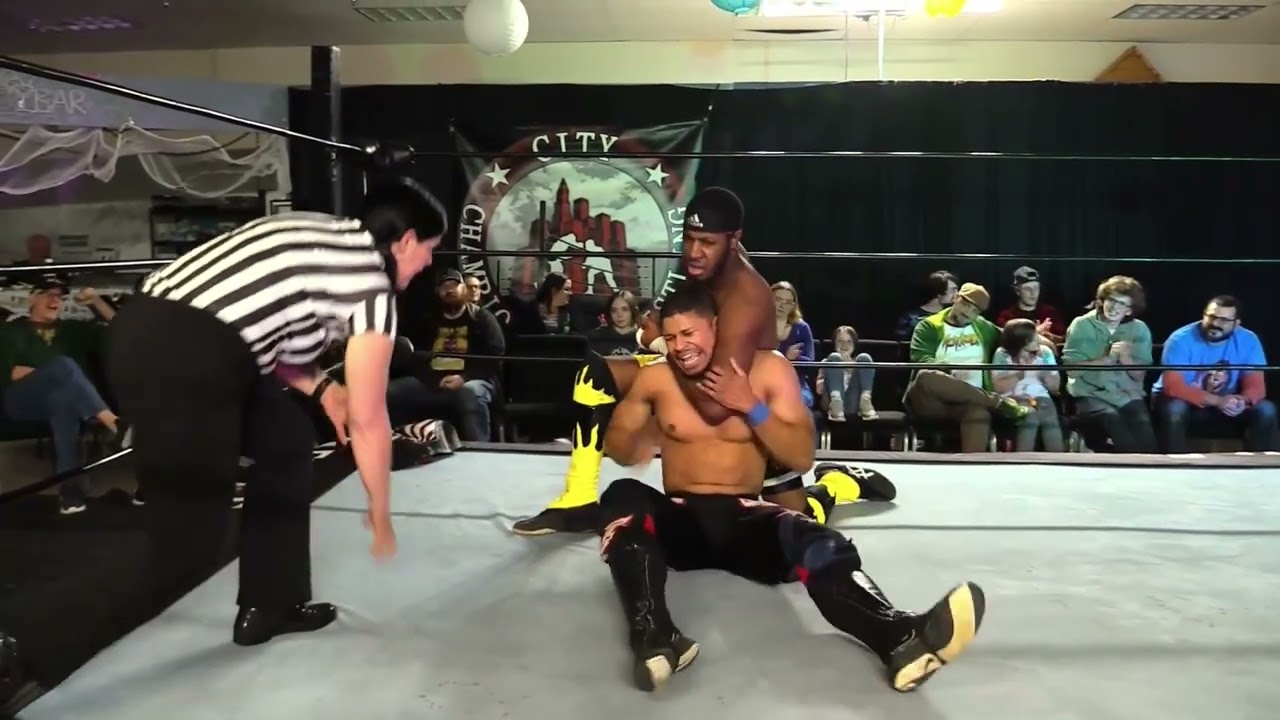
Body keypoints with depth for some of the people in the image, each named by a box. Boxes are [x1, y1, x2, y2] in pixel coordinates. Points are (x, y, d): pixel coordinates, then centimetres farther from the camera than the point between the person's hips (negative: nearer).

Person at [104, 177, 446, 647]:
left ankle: (268, 609, 27)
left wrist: (321, 388, 13)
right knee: (191, 521, -2)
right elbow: (368, 420, 2)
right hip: (184, 356, -10)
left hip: (152, 331, 10)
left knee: (287, 440, 19)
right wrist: (380, 513, 15)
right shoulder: (373, 288, -2)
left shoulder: (324, 237, 21)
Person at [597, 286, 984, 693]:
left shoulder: (769, 370, -1)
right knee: (622, 497, -31)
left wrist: (751, 407, -16)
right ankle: (656, 637, -50)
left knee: (818, 544, -31)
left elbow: (802, 458, -6)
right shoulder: (656, 377, 2)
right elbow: (614, 445, 11)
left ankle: (902, 637, -56)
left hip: (744, 519, 0)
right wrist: (639, 441, -9)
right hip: (679, 519, 1)